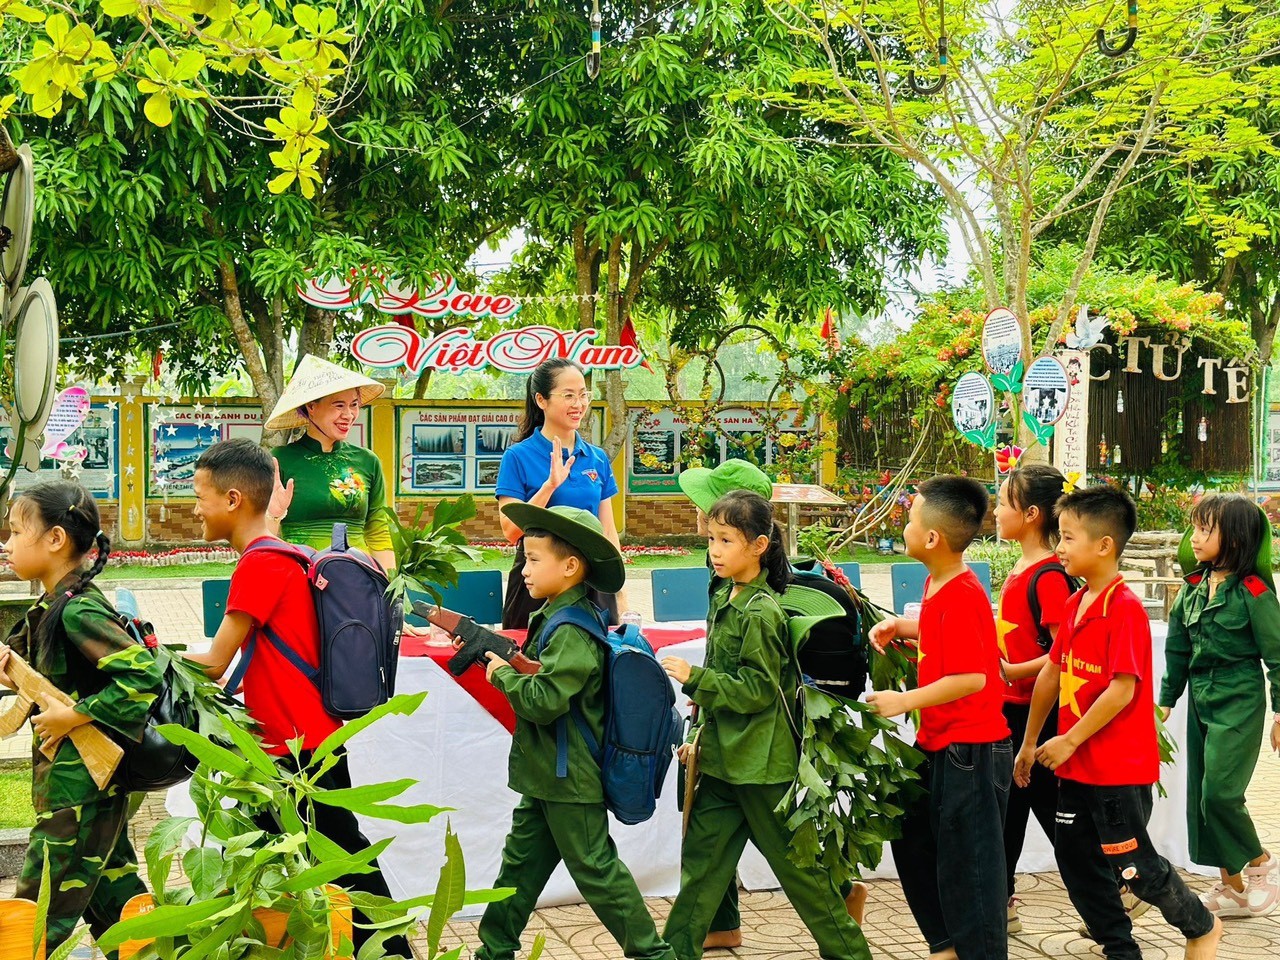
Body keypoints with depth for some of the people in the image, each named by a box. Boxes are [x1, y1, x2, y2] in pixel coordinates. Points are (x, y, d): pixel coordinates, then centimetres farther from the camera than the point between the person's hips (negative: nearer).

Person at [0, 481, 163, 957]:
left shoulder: (76, 611, -20)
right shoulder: (50, 606, 8)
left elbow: (143, 675, -27)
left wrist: (74, 715, -24)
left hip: (77, 787, -10)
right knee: (111, 893, 18)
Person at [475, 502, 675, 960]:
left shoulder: (572, 631, -23)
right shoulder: (554, 616, 7)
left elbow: (544, 699, -29)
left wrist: (503, 674, -14)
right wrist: (492, 650, 2)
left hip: (571, 779, -10)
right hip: (546, 774, 10)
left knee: (594, 869, 0)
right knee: (521, 860, 16)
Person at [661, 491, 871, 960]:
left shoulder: (761, 612, -19)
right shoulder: (724, 598, 8)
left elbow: (757, 690, -20)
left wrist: (694, 679, -23)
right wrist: (702, 733, 18)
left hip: (761, 762, -8)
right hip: (724, 756, 8)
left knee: (795, 861, 4)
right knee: (701, 856, 9)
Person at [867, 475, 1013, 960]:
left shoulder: (962, 596, -23)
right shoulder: (936, 585, 6)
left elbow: (972, 677, -27)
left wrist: (905, 700, -21)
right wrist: (899, 625, 8)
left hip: (970, 751, -10)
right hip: (937, 744, 10)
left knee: (967, 861, 0)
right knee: (911, 842, 19)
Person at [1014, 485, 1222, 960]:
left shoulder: (1124, 607, -19)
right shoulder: (1075, 604, 7)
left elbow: (1122, 689, -23)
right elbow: (1053, 673, 12)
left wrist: (1070, 740, -18)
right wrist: (1030, 743, 15)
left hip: (1120, 766, -8)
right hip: (1077, 764, 8)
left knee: (1133, 863, 3)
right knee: (1076, 857, 10)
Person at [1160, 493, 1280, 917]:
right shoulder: (1193, 588, 6)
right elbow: (1178, 650, 13)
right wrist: (1166, 700, 14)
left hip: (1239, 701, -7)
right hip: (1201, 698, 7)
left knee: (1220, 791, -13)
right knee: (1202, 794, 8)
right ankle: (1232, 886, 19)